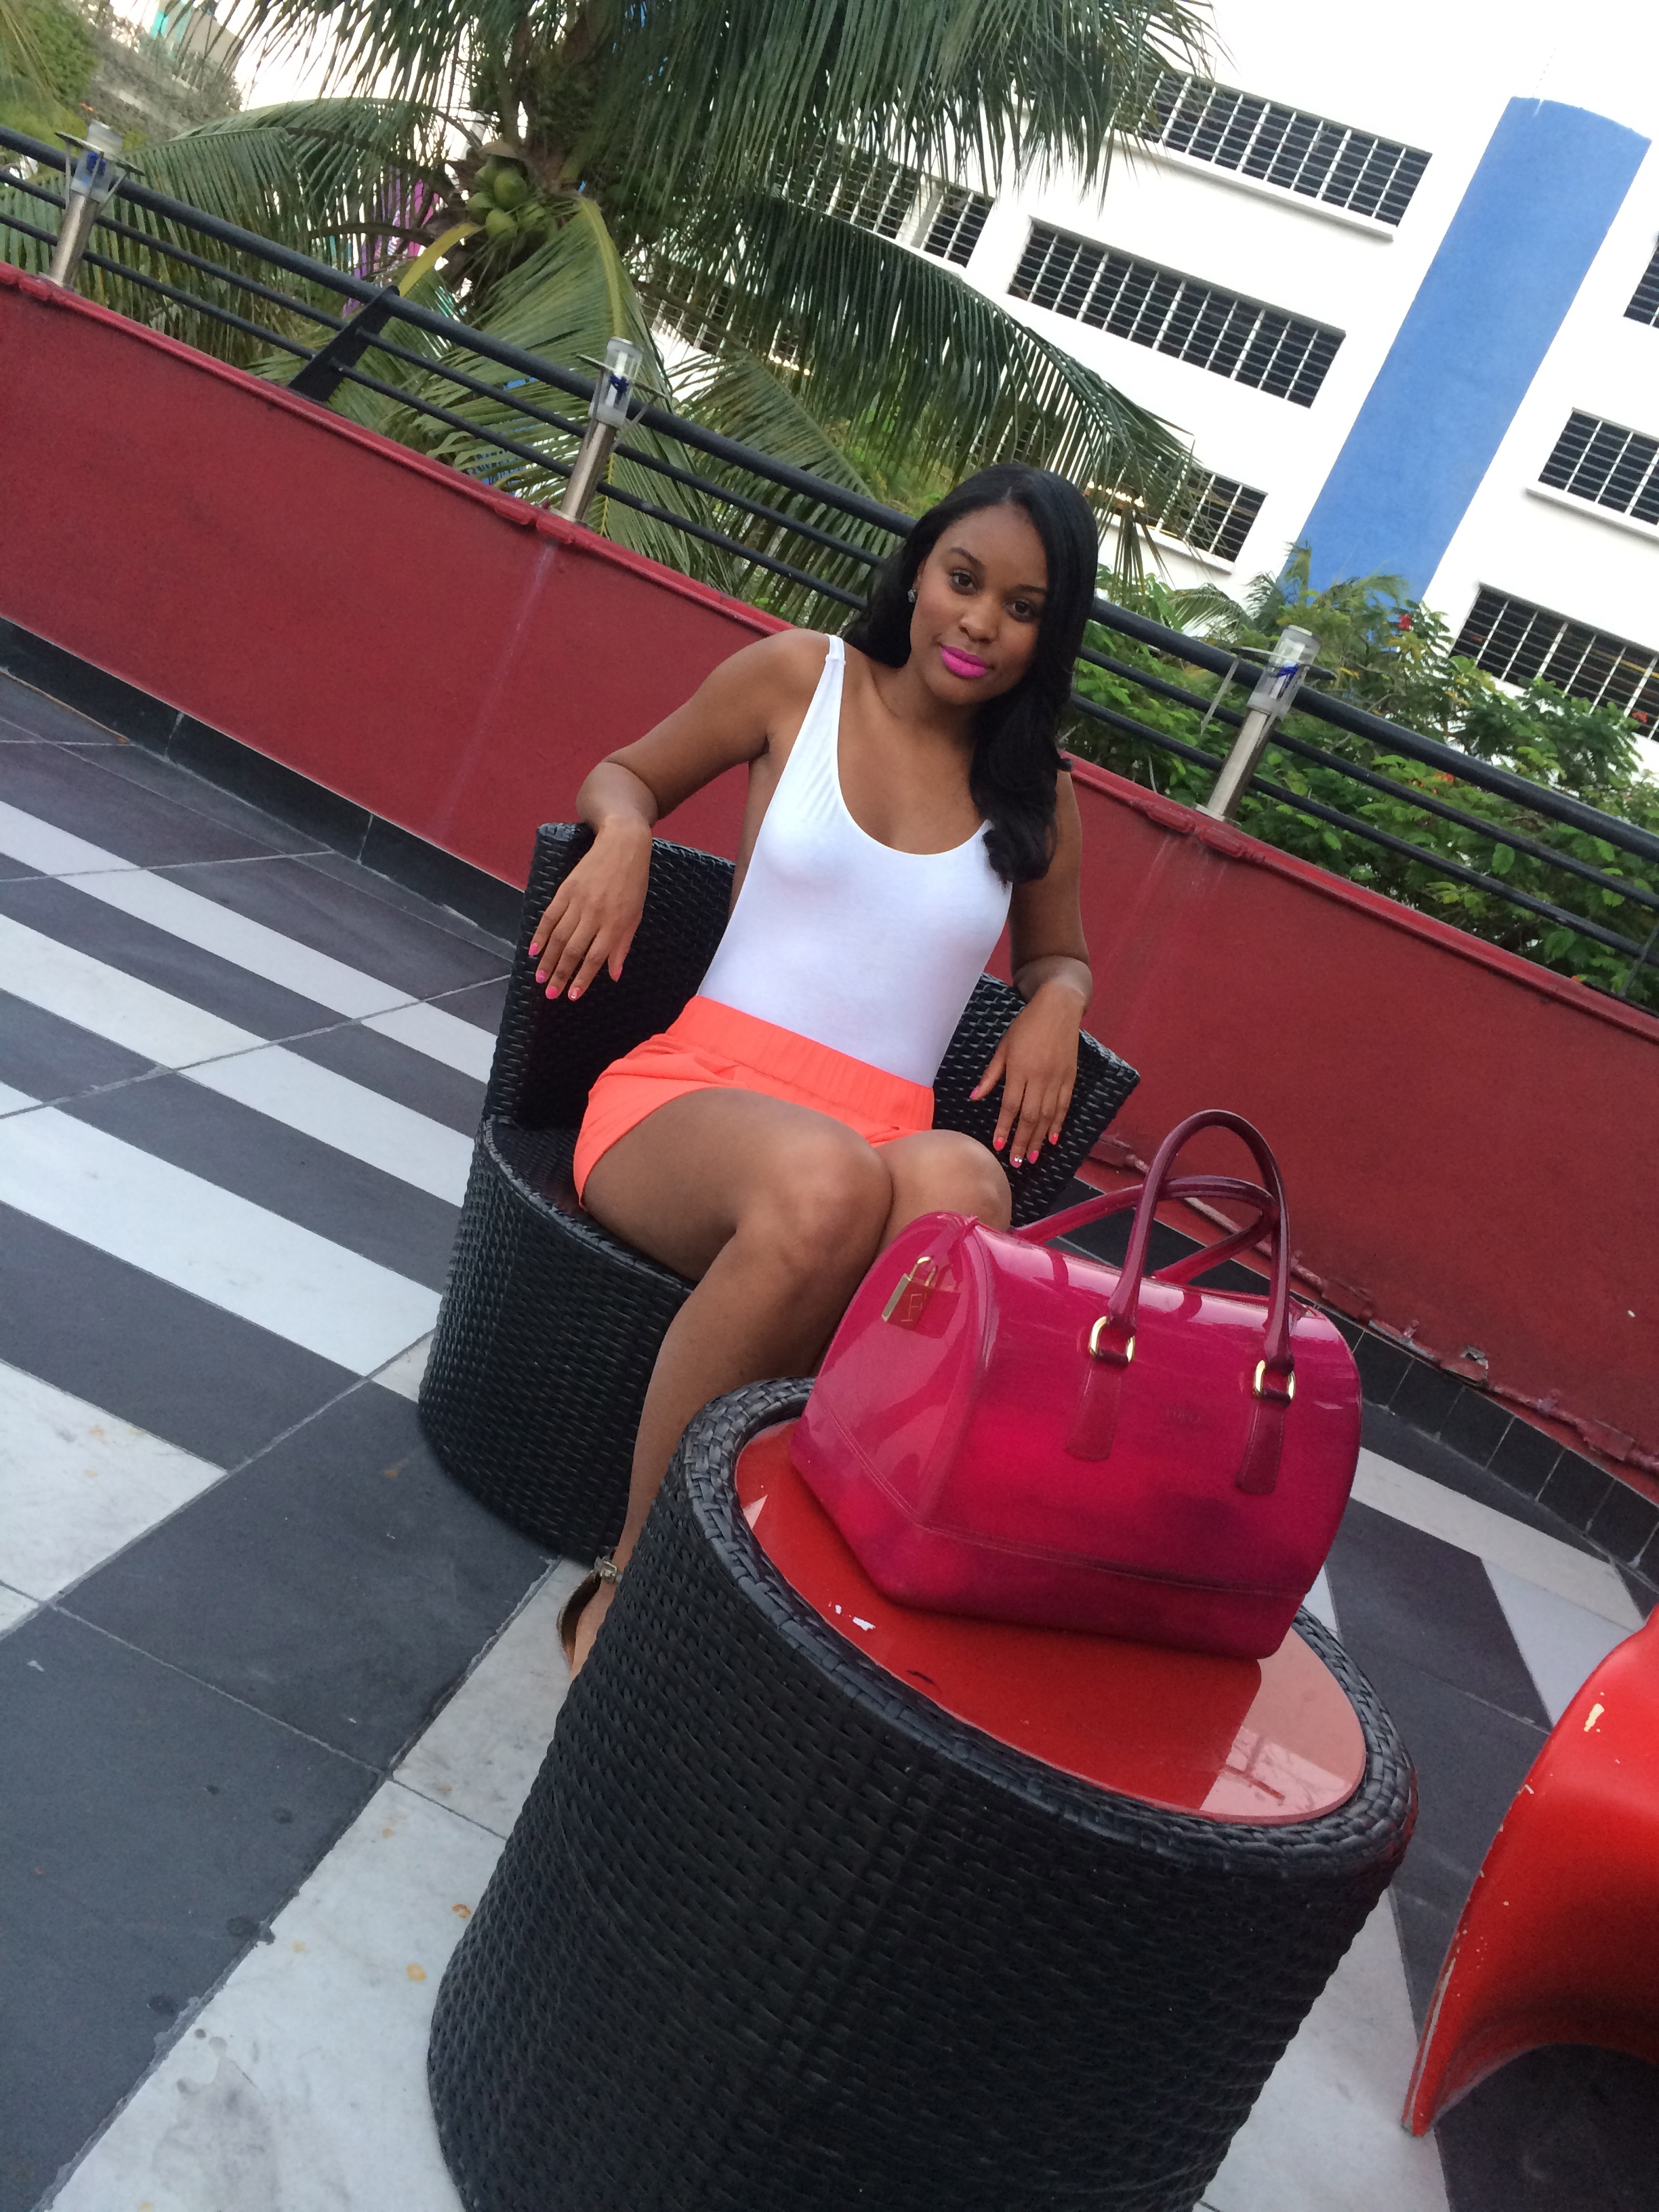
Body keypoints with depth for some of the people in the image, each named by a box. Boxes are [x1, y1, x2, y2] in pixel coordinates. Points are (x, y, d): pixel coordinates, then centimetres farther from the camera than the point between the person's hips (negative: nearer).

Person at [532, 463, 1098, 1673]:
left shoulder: (1038, 797, 15)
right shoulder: (801, 676, 9)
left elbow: (1058, 953, 32)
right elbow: (624, 773, 20)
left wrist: (1058, 998, 6)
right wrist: (624, 835, -5)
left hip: (884, 1134, 2)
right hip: (695, 1092, -2)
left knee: (963, 1185, -39)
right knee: (826, 1183, -41)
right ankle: (635, 1580, -27)